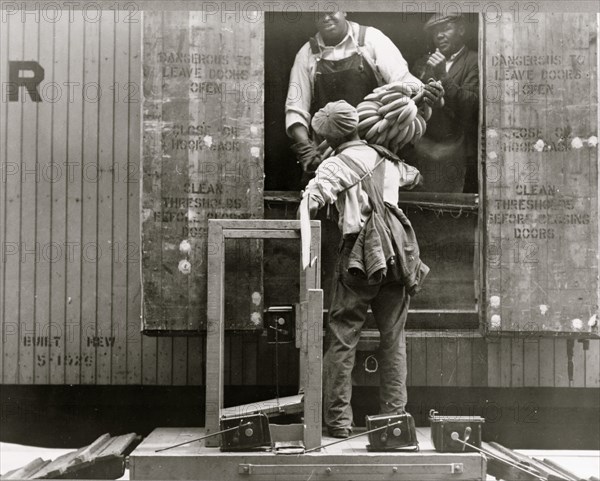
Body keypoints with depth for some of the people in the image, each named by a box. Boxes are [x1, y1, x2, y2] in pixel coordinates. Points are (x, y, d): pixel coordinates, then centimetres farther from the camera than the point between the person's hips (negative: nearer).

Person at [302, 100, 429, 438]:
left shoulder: (336, 165, 1)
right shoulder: (387, 160, 19)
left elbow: (311, 204, -15)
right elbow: (417, 177, 39)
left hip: (361, 252, -5)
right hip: (397, 253, 5)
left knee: (343, 337, 2)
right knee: (394, 337, 10)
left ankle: (339, 419, 4)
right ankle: (394, 415, 12)